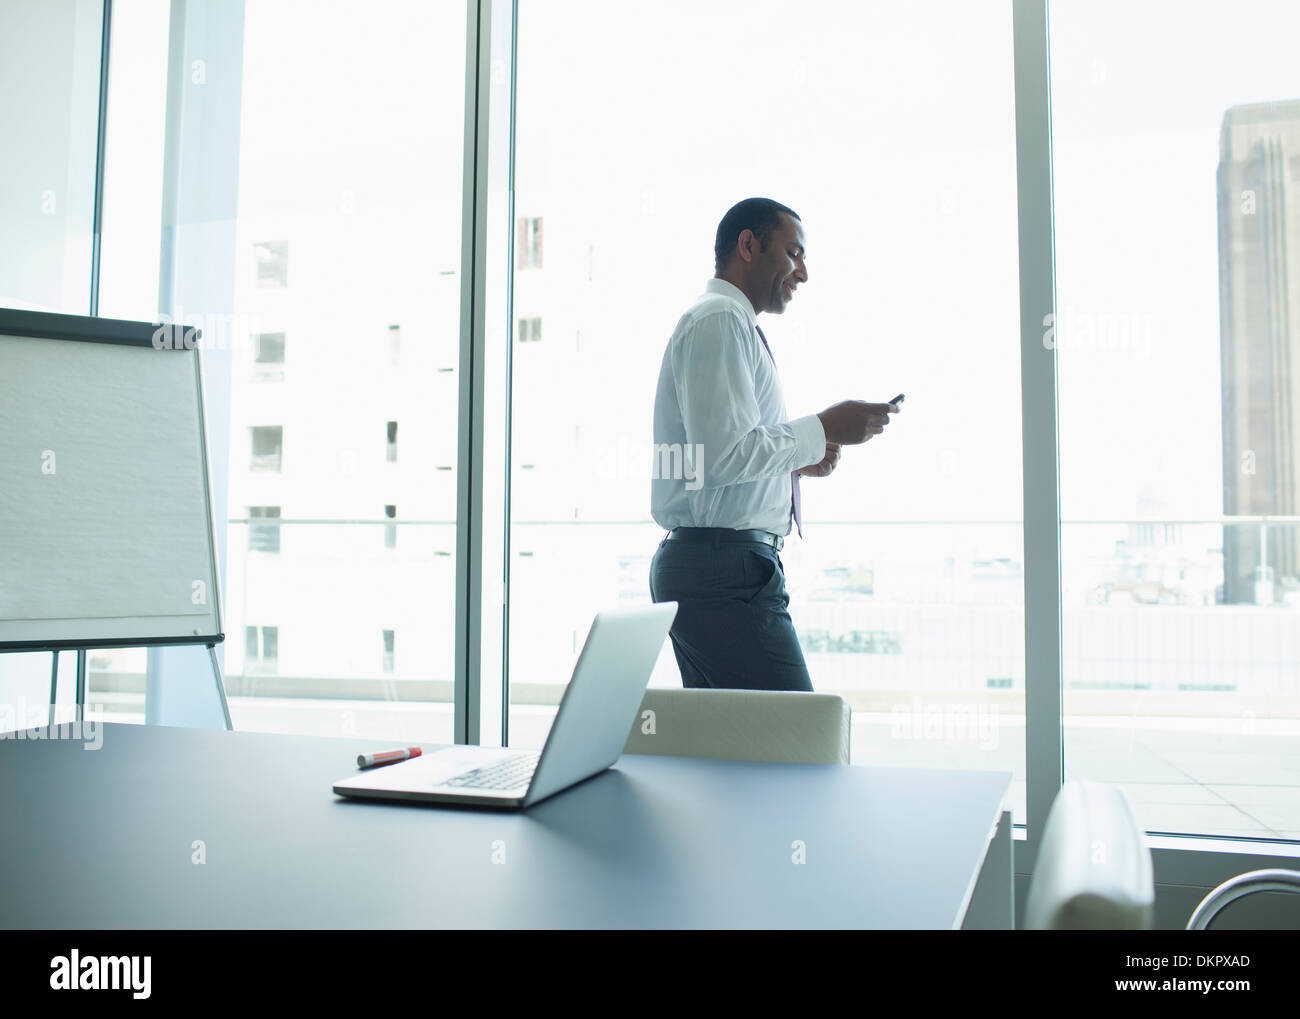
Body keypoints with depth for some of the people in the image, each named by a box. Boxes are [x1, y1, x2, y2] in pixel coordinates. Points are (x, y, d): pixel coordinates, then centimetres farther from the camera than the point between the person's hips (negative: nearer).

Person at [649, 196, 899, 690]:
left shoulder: (728, 323, 25)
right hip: (726, 573, -11)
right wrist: (822, 429, -10)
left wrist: (796, 459, 15)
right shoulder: (718, 320, -8)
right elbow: (724, 455, -20)